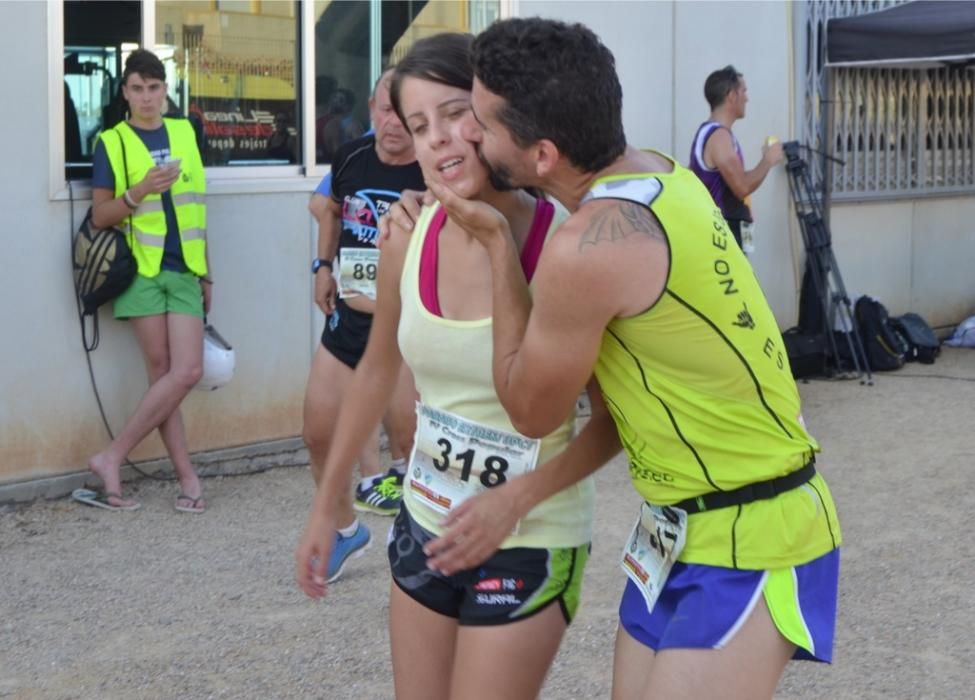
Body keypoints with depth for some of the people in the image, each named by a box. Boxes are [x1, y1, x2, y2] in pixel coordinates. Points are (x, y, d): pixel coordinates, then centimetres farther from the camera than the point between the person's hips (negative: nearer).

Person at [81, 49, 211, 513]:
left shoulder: (184, 133, 11)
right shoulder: (111, 142, 0)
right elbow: (100, 217, -1)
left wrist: (207, 272, 17)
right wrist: (139, 192, -19)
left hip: (184, 269, 4)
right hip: (141, 269, -4)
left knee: (187, 372, -7)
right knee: (162, 372, -5)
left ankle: (111, 459, 0)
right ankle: (188, 476, 4)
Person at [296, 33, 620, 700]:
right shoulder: (408, 239, -6)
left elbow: (613, 417, -13)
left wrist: (515, 499, -25)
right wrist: (327, 503, 15)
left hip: (530, 543, -5)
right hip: (424, 525, 5)